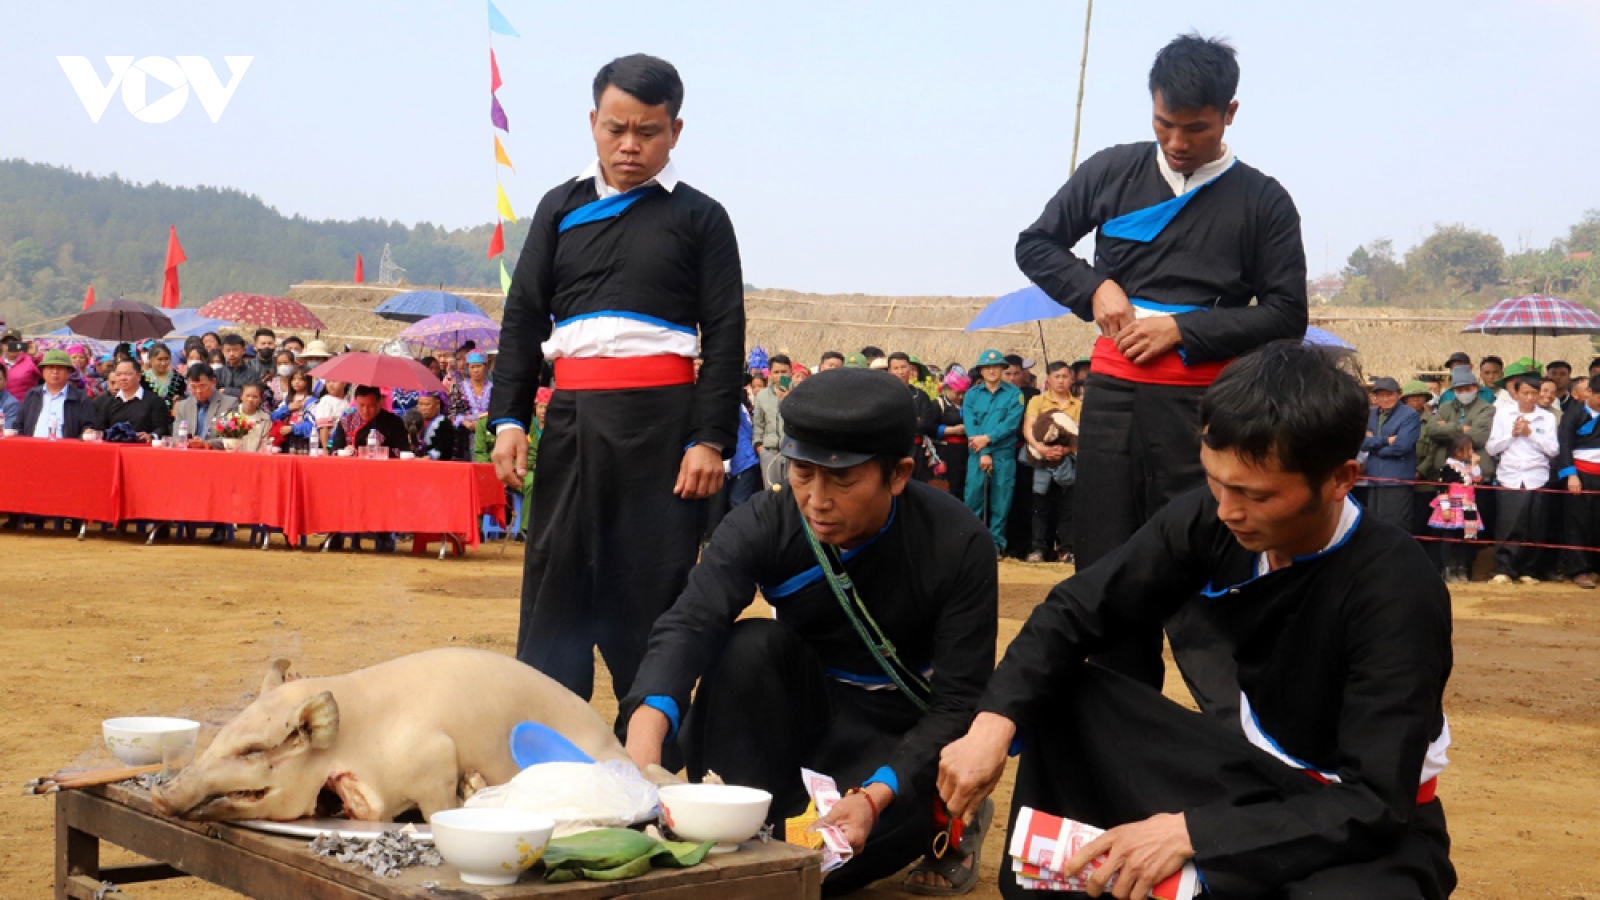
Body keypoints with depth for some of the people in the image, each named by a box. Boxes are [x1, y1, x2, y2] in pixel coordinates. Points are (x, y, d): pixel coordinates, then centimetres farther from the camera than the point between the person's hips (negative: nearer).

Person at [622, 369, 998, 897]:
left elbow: (959, 700, -20)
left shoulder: (958, 545, -21)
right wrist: (646, 730, -54)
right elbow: (691, 625, -33)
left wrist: (875, 796, -35)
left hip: (902, 739, -2)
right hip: (807, 710, 3)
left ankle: (940, 822, 3)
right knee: (752, 646, -28)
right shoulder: (763, 526, -17)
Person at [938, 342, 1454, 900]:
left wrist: (1191, 832, -35)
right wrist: (994, 722, -23)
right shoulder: (1209, 520, -13)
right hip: (1248, 768, 5)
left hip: (1367, 828, -5)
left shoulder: (1397, 590, -28)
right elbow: (1074, 611, -5)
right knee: (1057, 698, -9)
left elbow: (1375, 801, -29)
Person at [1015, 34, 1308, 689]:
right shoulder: (1112, 172, 8)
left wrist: (1183, 329, -8)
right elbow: (1035, 245, 17)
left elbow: (1286, 315, 2)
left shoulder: (1263, 202, 2)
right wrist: (1094, 288, -2)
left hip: (1201, 406, -3)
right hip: (1112, 394, 3)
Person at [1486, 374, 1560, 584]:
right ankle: (1503, 570, -5)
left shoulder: (1547, 417, 9)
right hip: (1510, 478, -1)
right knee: (1508, 527, -9)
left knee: (1533, 529, 1)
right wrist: (1512, 434, -6)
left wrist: (1530, 433, -6)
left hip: (1536, 478, 1)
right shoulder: (1503, 415, 9)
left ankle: (1526, 570, 11)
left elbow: (1554, 450, 0)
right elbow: (1492, 448, 5)